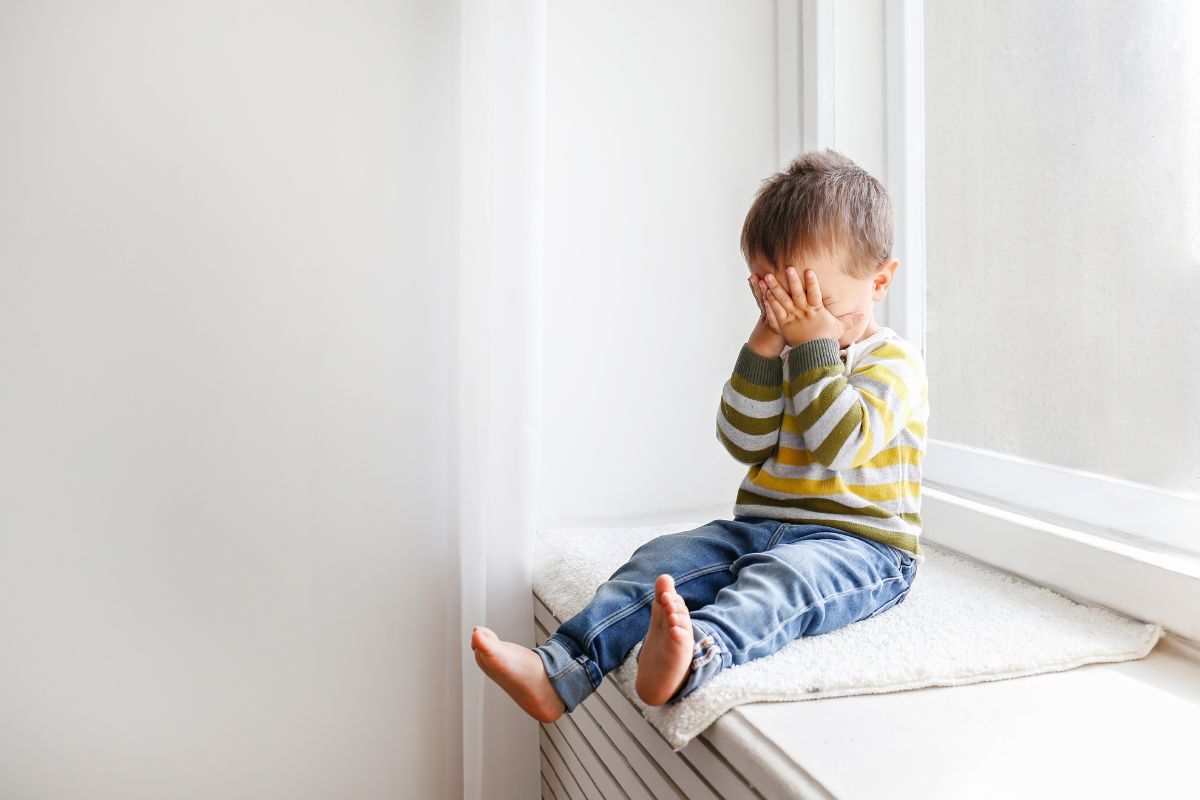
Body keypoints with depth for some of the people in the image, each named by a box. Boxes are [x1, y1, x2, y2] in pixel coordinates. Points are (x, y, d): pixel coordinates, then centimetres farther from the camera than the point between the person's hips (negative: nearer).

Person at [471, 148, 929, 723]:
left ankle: (695, 656, -66)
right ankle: (560, 671, -32)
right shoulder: (779, 356, 14)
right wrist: (766, 343, -9)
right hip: (759, 529, 6)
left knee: (781, 575, -37)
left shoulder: (893, 361, -3)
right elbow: (744, 442, -2)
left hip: (859, 545, -5)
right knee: (665, 558, -17)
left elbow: (840, 443, -21)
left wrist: (812, 342, -18)